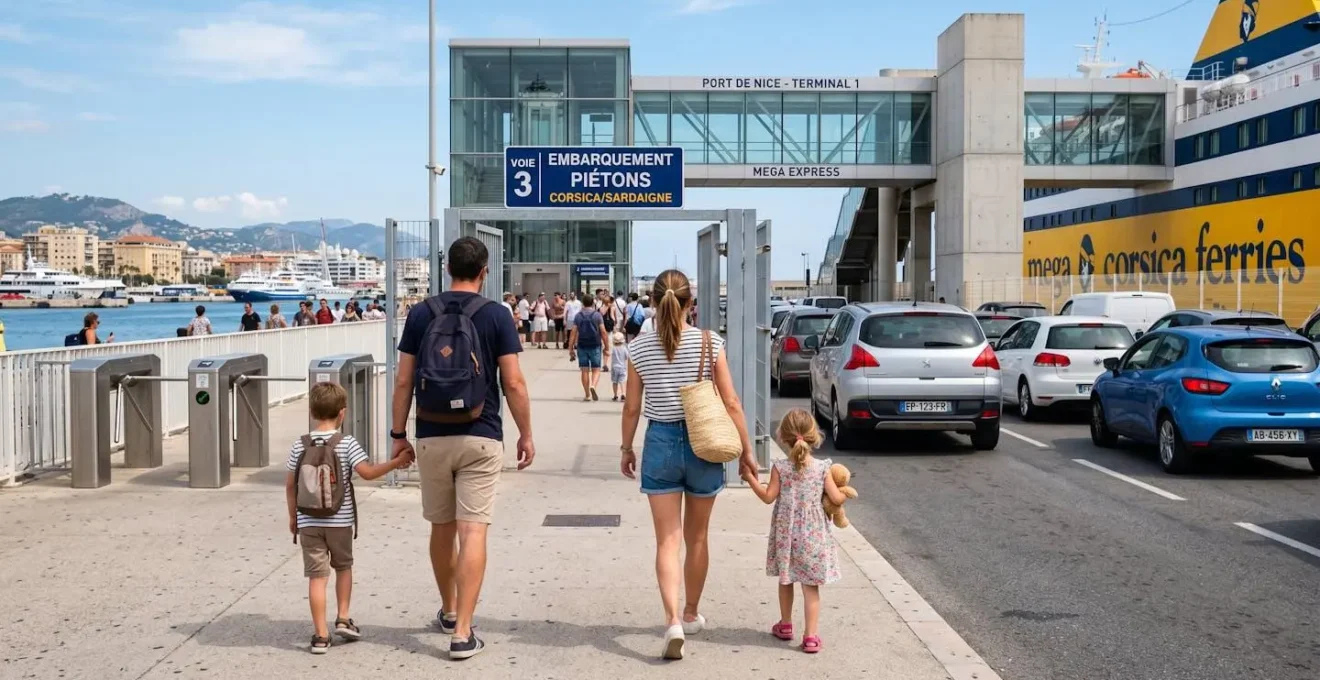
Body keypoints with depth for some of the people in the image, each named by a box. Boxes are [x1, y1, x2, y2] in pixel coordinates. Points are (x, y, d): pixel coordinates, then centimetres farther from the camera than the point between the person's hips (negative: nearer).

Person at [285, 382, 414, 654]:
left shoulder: (299, 445, 0)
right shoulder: (347, 443, -8)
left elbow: (290, 484, 4)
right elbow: (367, 471, -18)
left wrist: (293, 516, 15)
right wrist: (396, 462, -7)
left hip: (308, 522, 1)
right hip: (340, 520, -1)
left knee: (317, 575, 2)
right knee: (343, 567, 22)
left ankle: (320, 635, 3)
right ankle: (343, 619, 19)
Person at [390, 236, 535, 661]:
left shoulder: (421, 314, 2)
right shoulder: (496, 315, -4)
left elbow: (404, 381, 2)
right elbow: (513, 384, -7)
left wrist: (399, 433, 11)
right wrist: (526, 434, 4)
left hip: (432, 436, 3)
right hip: (480, 437, -3)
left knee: (441, 528, 17)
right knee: (473, 532, -3)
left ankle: (449, 611, 35)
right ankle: (463, 633, -6)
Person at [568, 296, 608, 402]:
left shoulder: (578, 316, 3)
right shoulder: (597, 315, -2)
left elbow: (573, 333, 0)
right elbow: (603, 332, -6)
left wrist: (571, 348, 3)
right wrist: (606, 346, 1)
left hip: (582, 346, 2)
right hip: (595, 346, -2)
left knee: (585, 370, 7)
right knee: (596, 369, 6)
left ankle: (587, 395, 10)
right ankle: (593, 386, -21)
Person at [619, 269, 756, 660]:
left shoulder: (639, 348, -6)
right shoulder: (709, 342, -8)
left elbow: (632, 408, 0)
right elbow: (731, 403, -6)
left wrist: (626, 448, 14)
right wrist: (746, 450, 3)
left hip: (660, 442, 0)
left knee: (667, 542, 3)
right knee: (696, 538, 17)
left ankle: (673, 621, -12)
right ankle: (691, 614, 32)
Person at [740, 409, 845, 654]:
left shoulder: (780, 467, -8)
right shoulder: (822, 468, -7)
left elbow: (769, 496, -7)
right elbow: (835, 498, -6)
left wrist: (751, 479, 5)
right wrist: (846, 494, 15)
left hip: (786, 533, 1)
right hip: (813, 533, -1)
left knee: (786, 580, 19)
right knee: (811, 586, 3)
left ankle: (785, 625, 33)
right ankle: (811, 635, -1)